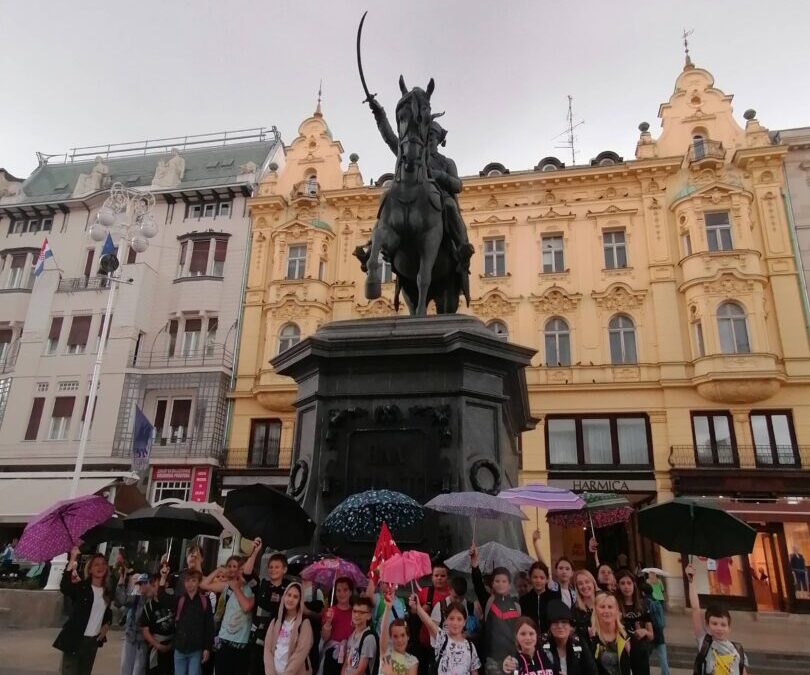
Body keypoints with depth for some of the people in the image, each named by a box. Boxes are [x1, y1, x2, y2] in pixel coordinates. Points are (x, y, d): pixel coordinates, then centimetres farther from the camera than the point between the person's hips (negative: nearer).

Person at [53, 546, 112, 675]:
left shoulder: (107, 591, 6)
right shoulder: (80, 587, -11)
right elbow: (64, 587, -34)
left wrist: (107, 624, 4)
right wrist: (73, 559, -41)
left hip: (93, 640, 5)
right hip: (75, 639, -5)